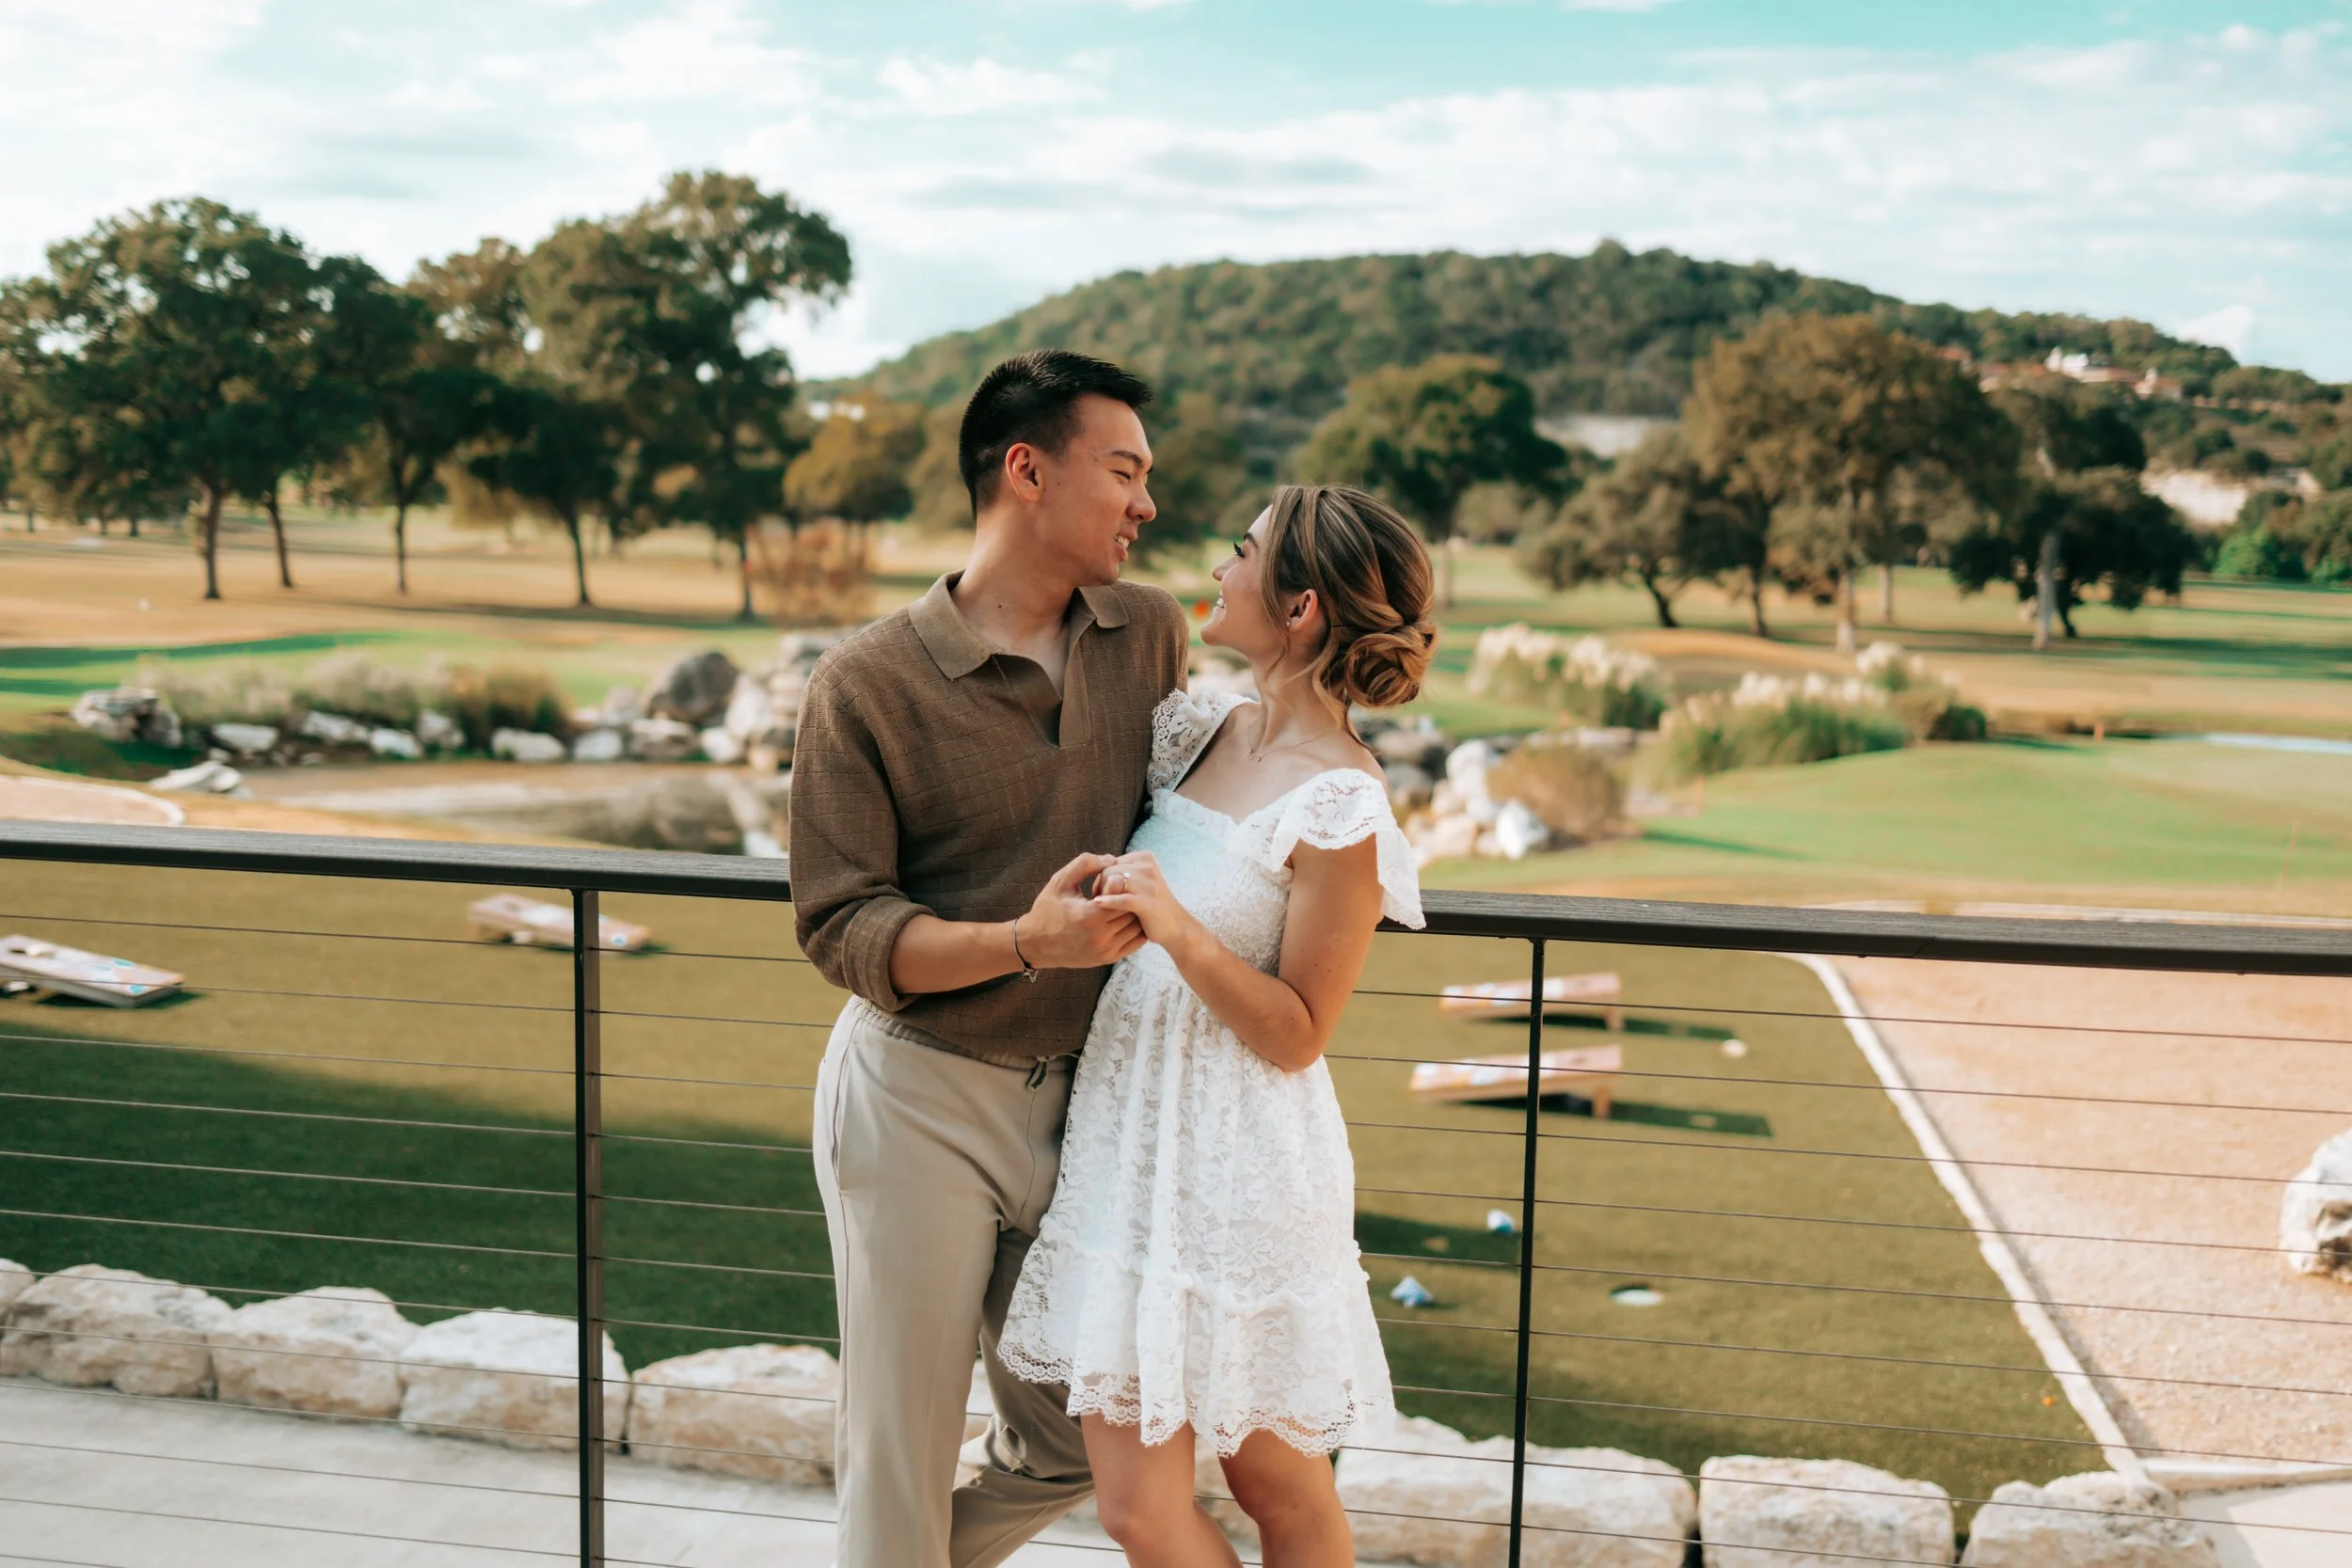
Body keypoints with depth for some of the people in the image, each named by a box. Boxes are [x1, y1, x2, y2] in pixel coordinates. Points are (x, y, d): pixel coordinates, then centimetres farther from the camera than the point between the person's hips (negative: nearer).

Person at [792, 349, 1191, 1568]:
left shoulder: (1153, 636, 2)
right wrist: (1024, 942, -28)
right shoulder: (865, 684, -11)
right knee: (901, 1454, 4)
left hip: (1072, 1102, 5)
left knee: (1071, 1444, 14)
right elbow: (840, 928, -13)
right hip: (918, 1099, -5)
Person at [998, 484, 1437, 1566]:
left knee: (1276, 1480, 6)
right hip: (1129, 1123, 7)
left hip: (1234, 1166, -7)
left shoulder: (1339, 810, -17)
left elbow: (1296, 1037, -15)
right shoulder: (1203, 733, 5)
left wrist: (1179, 929, -25)